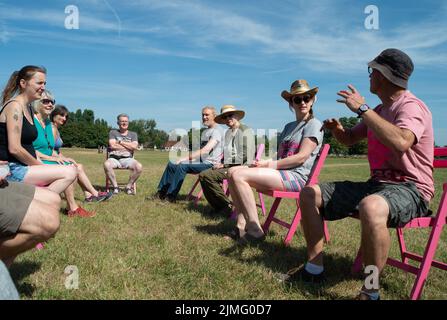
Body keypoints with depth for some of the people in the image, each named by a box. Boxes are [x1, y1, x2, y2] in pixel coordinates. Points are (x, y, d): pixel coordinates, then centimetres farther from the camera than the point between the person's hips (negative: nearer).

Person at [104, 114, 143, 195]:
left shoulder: (133, 134, 18)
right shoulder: (113, 132, 16)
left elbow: (134, 146, -2)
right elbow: (112, 145, -2)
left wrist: (120, 142, 1)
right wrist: (128, 147, 1)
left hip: (128, 158, 1)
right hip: (114, 158, -1)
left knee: (139, 167, -31)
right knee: (107, 164, -36)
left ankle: (128, 187, -12)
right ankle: (115, 186, -16)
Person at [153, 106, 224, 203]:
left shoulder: (217, 130, -12)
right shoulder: (206, 131, 21)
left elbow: (205, 150, -24)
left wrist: (186, 158, -27)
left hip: (209, 163, -10)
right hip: (200, 160, 10)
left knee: (182, 166, -29)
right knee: (171, 164, 2)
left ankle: (171, 197, -21)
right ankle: (161, 193, 9)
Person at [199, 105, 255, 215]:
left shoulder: (246, 131, -7)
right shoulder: (228, 132, 19)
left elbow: (245, 155, -17)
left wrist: (224, 165, -14)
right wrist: (221, 164, 2)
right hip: (229, 166, 9)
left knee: (208, 176, -21)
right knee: (202, 175, -7)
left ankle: (227, 206, -10)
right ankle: (218, 207, -2)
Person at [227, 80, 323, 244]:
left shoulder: (314, 124, -1)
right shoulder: (289, 126, 26)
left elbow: (301, 157, -12)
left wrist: (269, 164, -12)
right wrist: (265, 163, -2)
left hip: (298, 176, -8)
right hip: (282, 173, 9)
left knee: (239, 175, -22)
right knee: (233, 171, -5)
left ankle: (255, 230, -18)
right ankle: (241, 225, -11)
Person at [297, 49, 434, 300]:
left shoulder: (411, 106, -12)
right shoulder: (379, 110, 16)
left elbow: (400, 143, -34)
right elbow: (350, 138, 27)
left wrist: (362, 108, -25)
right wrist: (337, 129, 3)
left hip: (410, 189, -9)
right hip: (376, 185, 9)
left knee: (371, 208, -44)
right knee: (310, 194, 3)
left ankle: (370, 293, -25)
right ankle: (314, 269, 4)